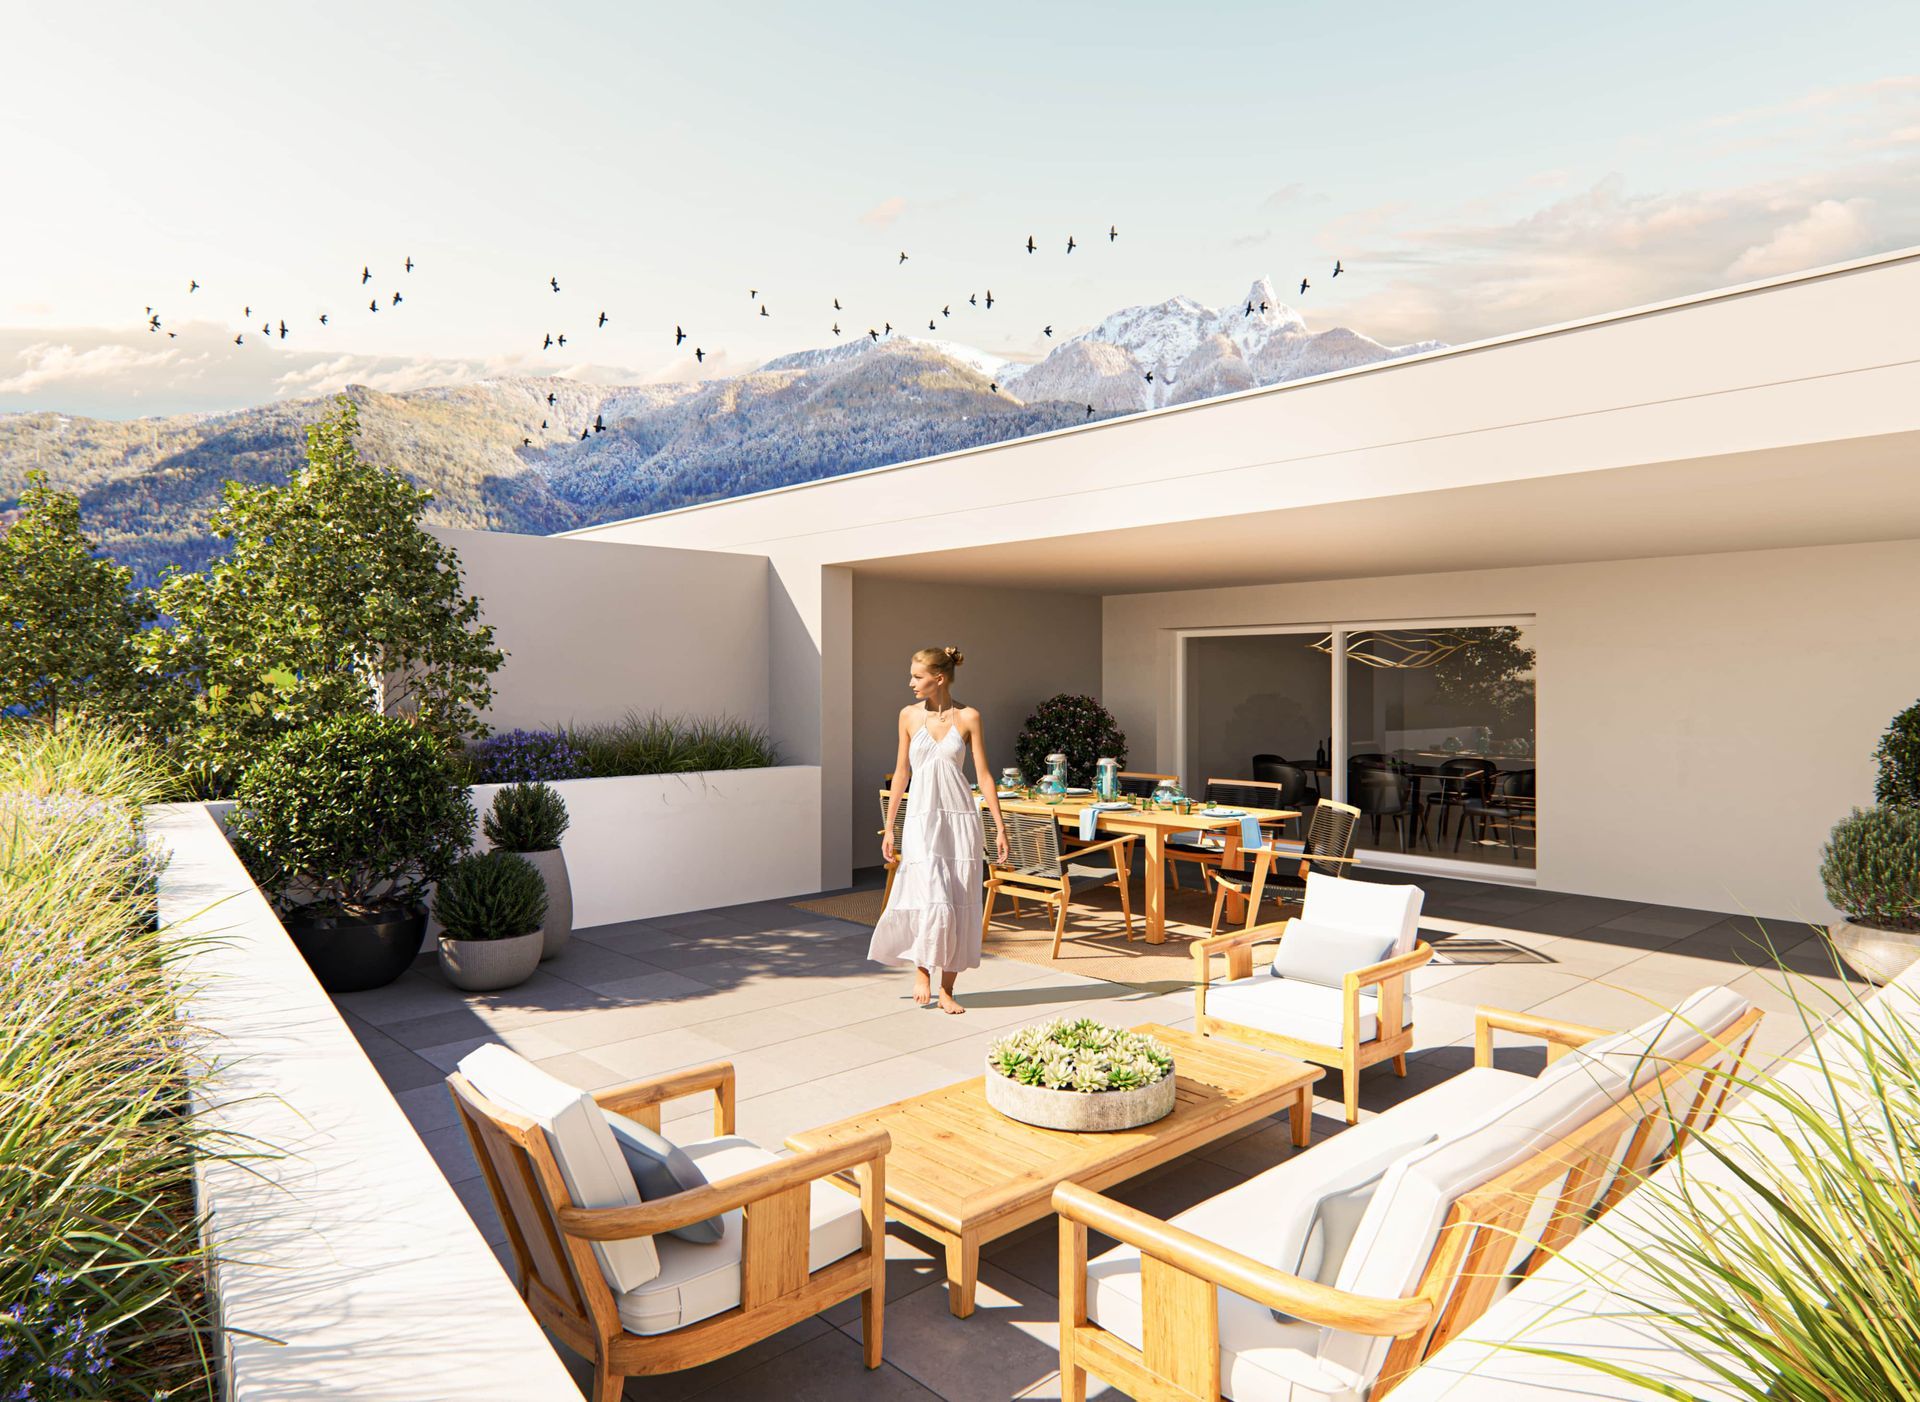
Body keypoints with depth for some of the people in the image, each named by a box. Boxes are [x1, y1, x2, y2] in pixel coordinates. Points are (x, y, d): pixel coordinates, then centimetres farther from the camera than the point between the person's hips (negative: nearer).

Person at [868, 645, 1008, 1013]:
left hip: (961, 818, 0)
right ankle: (921, 969, 16)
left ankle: (947, 989, 17)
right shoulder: (909, 715, 3)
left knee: (960, 907, 3)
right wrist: (889, 827, 9)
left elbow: (984, 775, 0)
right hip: (922, 818, 0)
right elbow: (901, 772, 9)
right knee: (934, 902, -12)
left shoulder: (968, 717, -1)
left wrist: (1000, 827, -4)